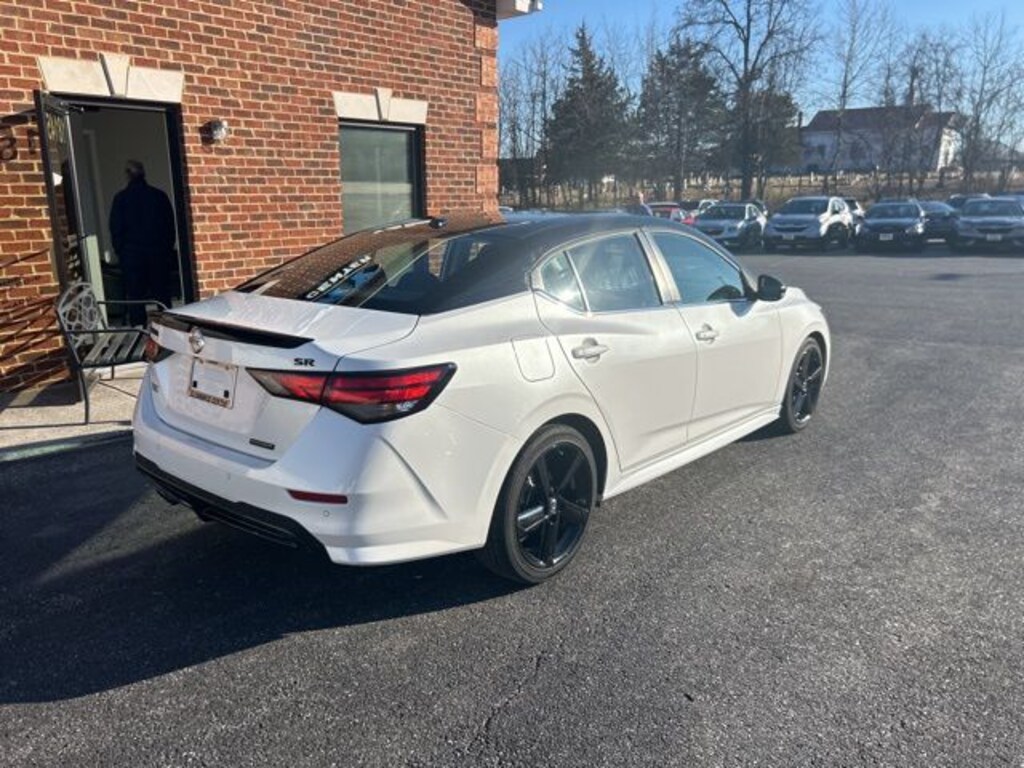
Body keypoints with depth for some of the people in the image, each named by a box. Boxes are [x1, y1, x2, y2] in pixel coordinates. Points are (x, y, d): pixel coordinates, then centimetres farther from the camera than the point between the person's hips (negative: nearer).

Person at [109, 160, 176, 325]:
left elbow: (116, 229, -2)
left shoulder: (121, 198, -3)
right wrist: (168, 249, 14)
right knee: (162, 295, 6)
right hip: (159, 253, 2)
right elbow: (170, 225, 6)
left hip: (132, 255, -1)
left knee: (135, 297, 2)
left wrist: (120, 252, 8)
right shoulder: (159, 195, 1)